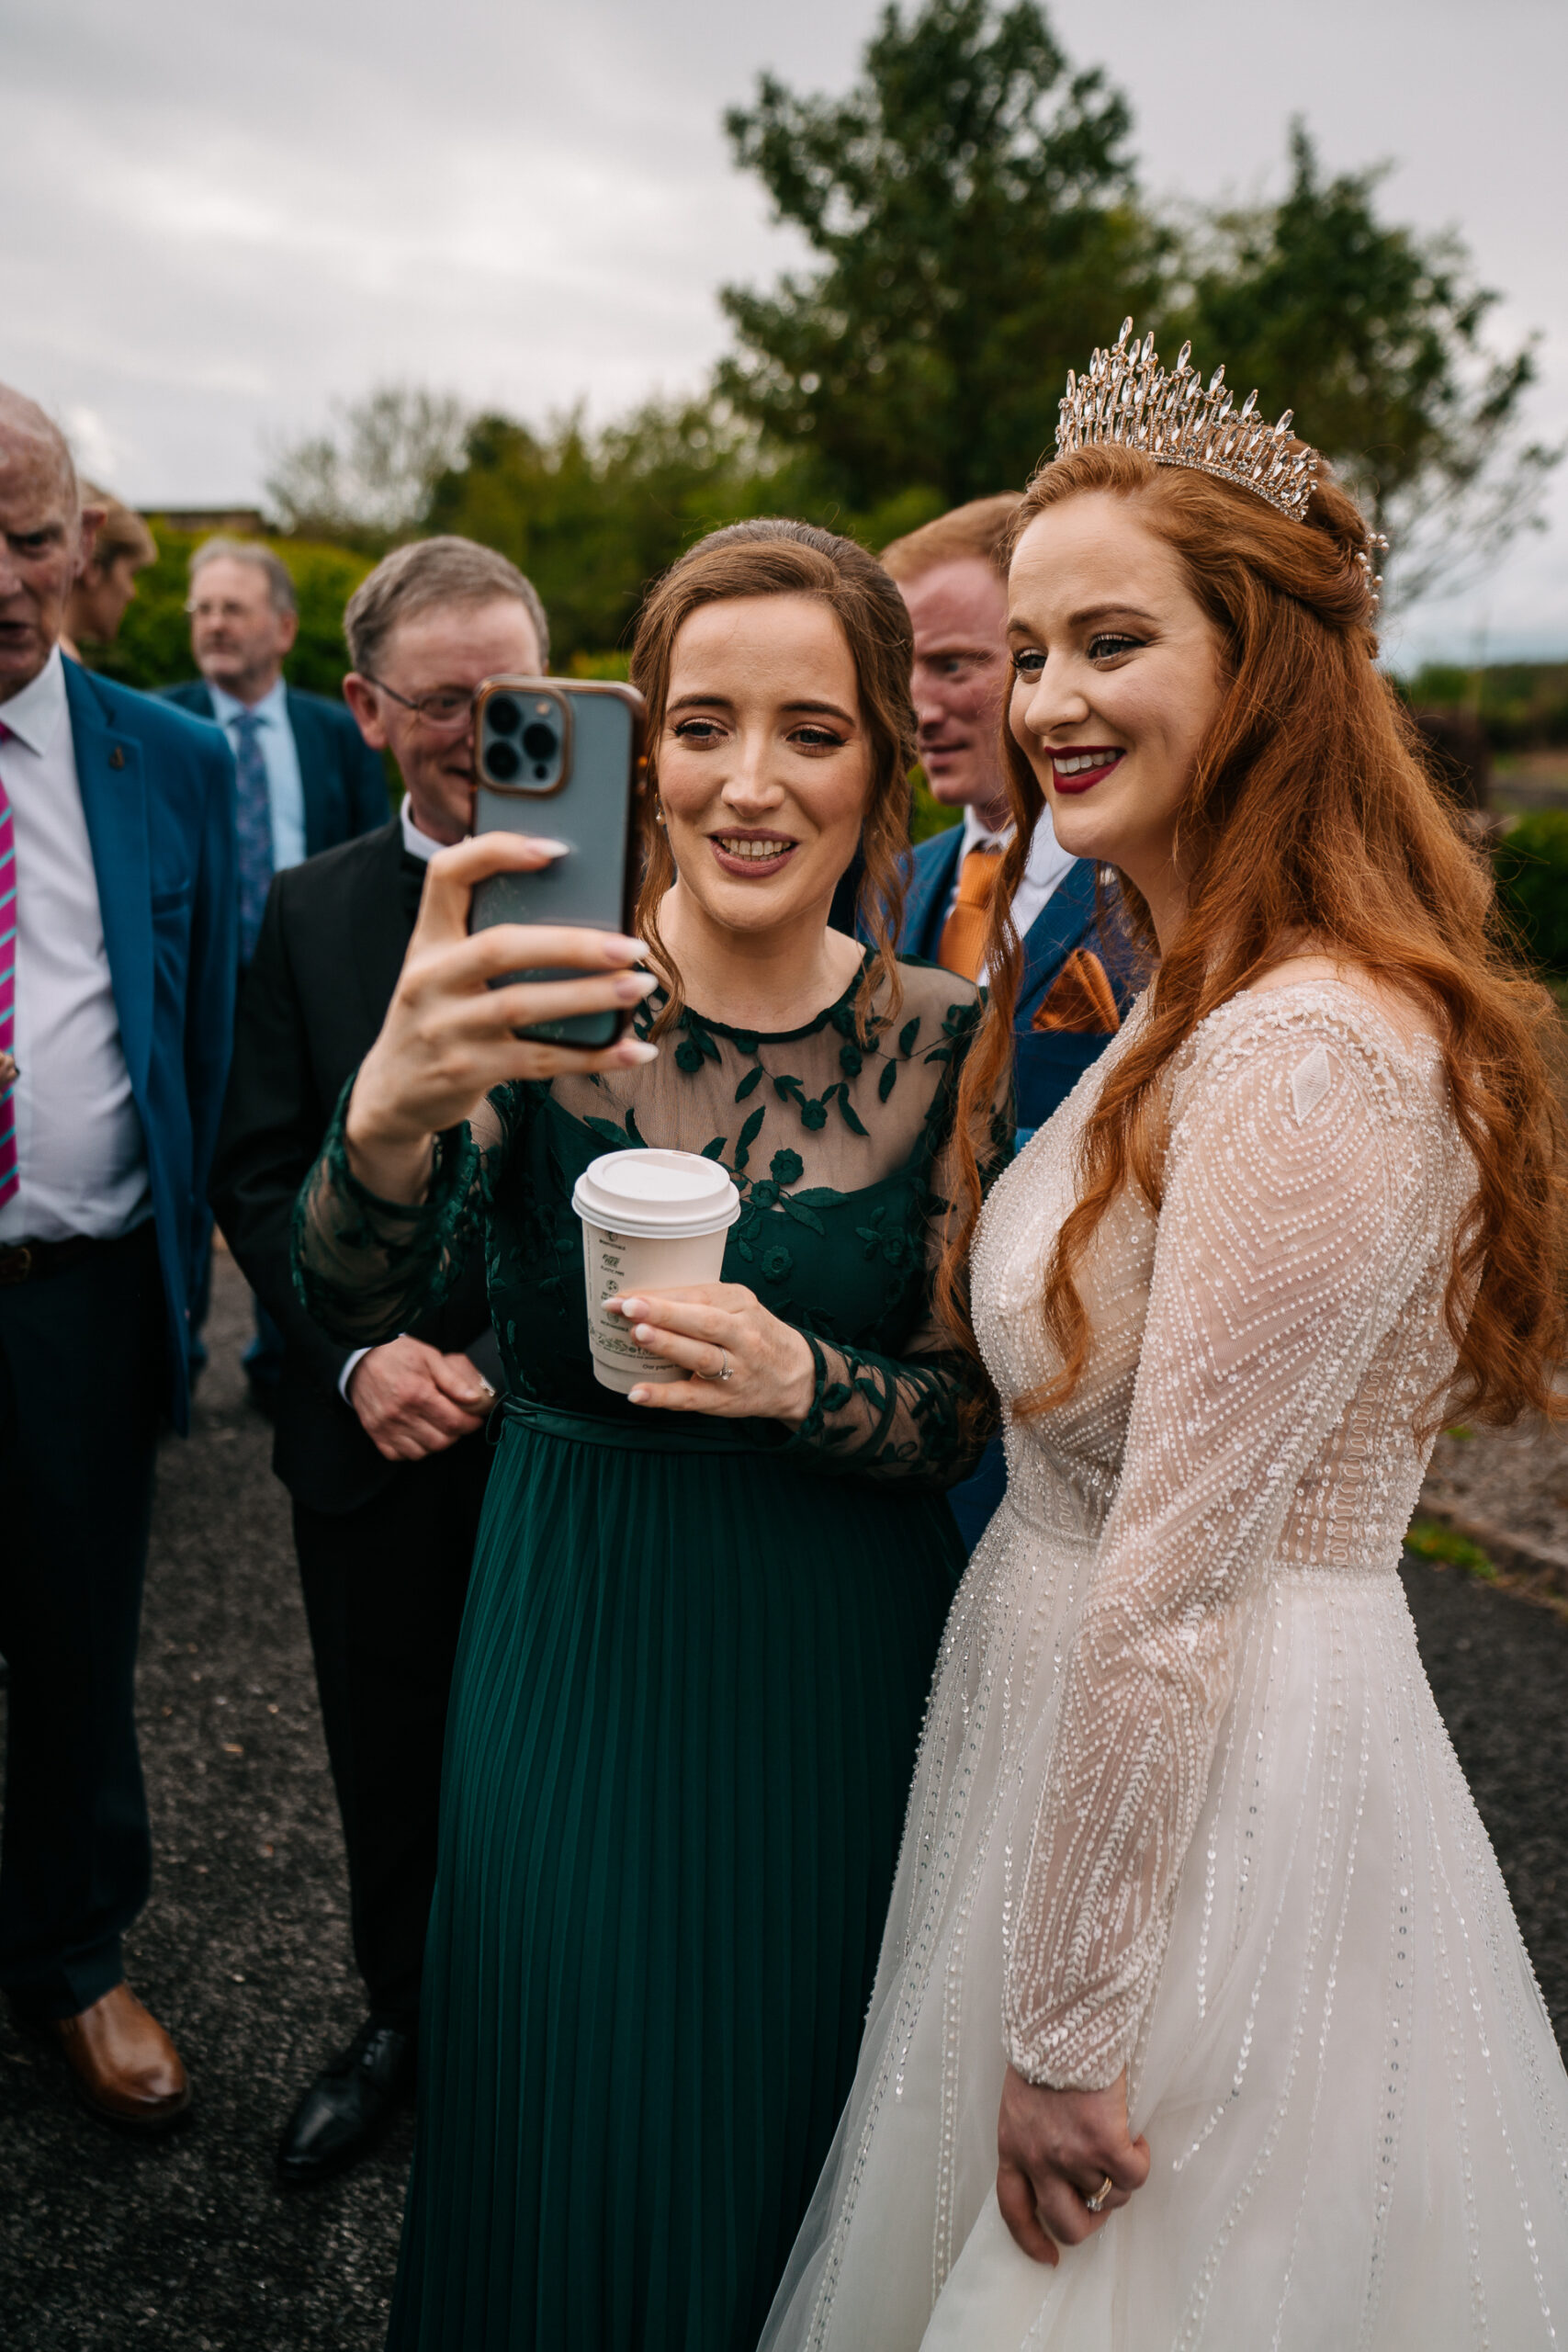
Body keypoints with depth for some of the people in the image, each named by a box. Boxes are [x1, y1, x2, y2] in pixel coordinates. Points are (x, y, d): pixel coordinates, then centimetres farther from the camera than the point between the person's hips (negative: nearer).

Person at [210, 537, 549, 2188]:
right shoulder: (308, 914, 3)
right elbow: (258, 1170, 2)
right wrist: (358, 1352, -11)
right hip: (373, 1433, 3)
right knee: (388, 1761, 20)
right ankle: (401, 2021, 45)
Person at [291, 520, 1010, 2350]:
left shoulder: (939, 1040, -8)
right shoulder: (544, 993, -11)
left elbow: (957, 1412, -4)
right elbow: (352, 1302, -24)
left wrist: (798, 1379, -25)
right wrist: (391, 1110, -45)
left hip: (836, 1662, 1)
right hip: (572, 1635, -1)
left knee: (785, 2126, 20)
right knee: (563, 2143, 16)